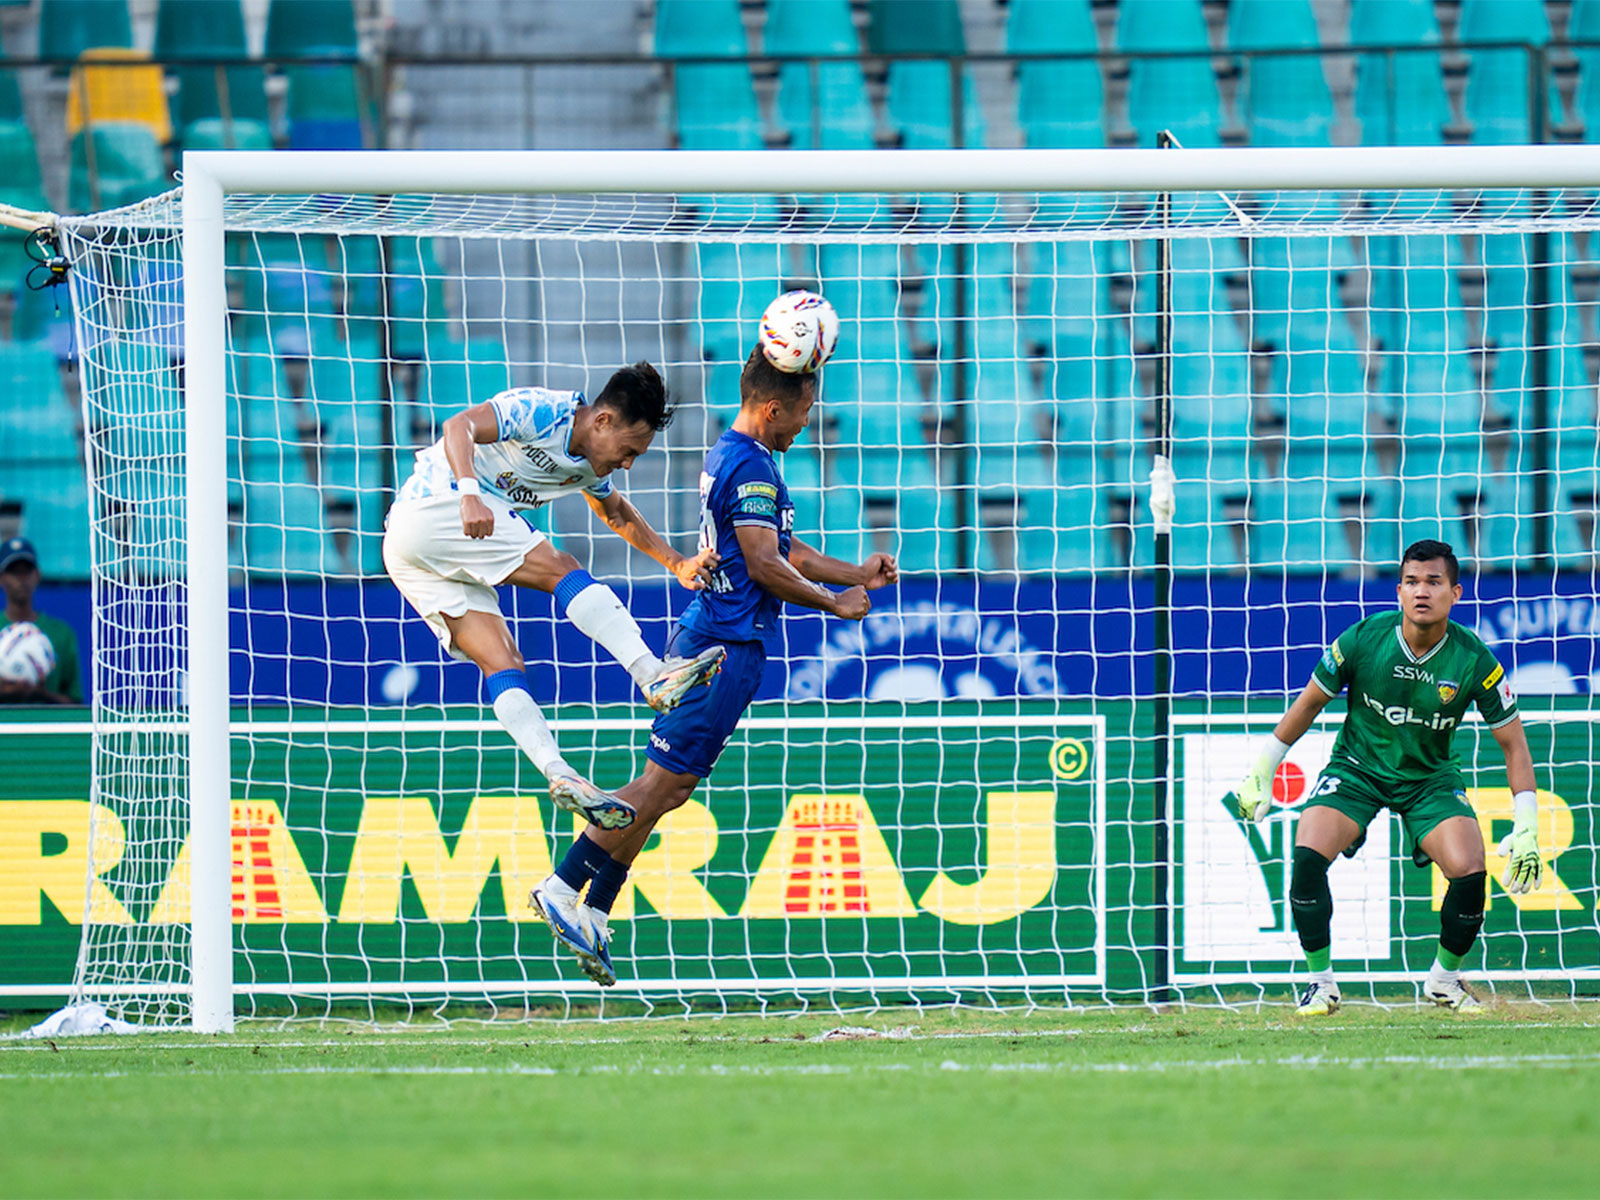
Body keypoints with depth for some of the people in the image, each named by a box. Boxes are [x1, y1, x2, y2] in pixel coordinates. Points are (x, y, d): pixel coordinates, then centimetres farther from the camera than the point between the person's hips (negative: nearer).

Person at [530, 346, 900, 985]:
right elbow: (765, 566, -18)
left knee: (670, 784, 9)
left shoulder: (729, 456, 20)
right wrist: (834, 603, -6)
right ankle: (563, 887, -9)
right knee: (663, 781, -10)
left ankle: (593, 914, 8)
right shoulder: (752, 466, -14)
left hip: (708, 640, 10)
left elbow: (783, 551, 28)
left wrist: (856, 575, 24)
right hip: (726, 646, -10)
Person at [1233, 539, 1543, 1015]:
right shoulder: (1363, 640, -18)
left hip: (1431, 777, 0)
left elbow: (1512, 743, -7)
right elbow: (1308, 704, -1)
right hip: (1357, 767, 0)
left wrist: (1526, 829, -13)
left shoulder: (1474, 662, -17)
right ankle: (1320, 983, -5)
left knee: (1469, 870, -22)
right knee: (1308, 856, -25)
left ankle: (1445, 977, 7)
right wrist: (1260, 773, 3)